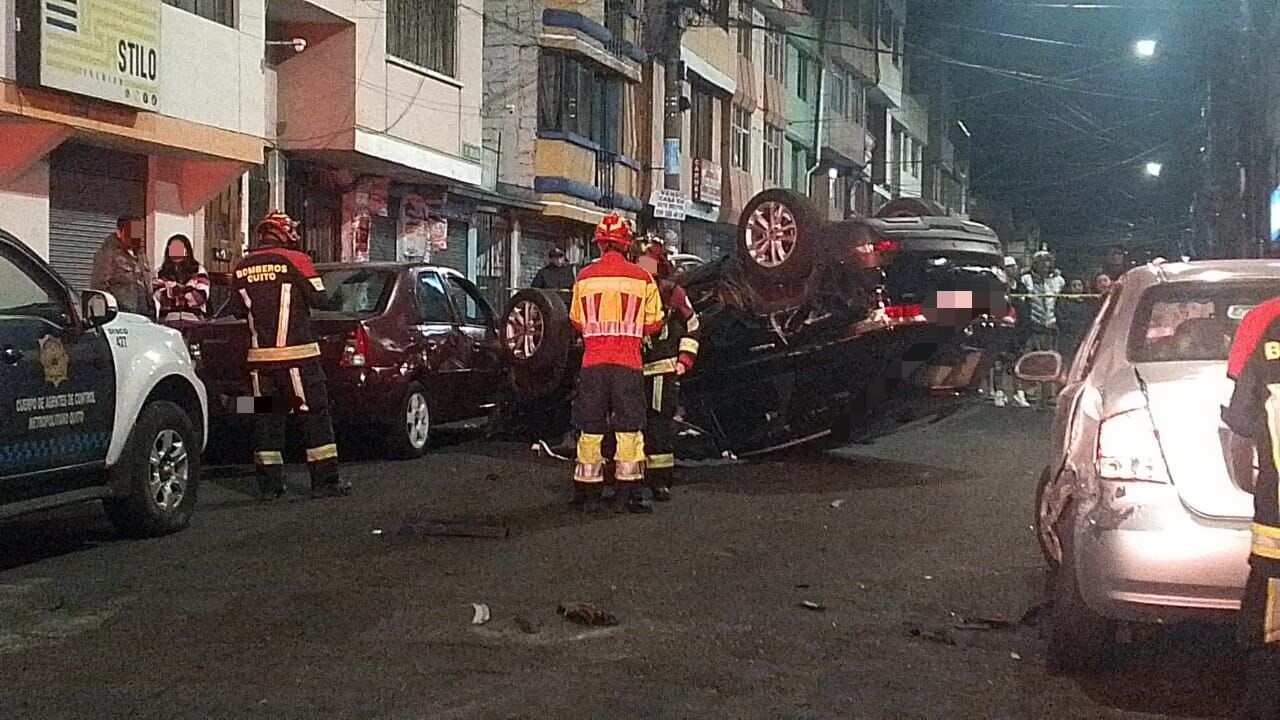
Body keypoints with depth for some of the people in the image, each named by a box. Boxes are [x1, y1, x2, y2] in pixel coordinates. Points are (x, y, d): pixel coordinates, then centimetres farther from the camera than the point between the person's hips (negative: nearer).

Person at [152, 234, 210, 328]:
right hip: (168, 323, 1)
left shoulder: (198, 271, 10)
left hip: (194, 322, -1)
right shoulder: (160, 273, 13)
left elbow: (200, 298, -1)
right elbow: (161, 298, -1)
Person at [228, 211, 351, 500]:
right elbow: (318, 298, -4)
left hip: (260, 355, 4)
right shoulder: (296, 260, -7)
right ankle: (325, 481, 0)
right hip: (296, 352, -4)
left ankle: (269, 483, 9)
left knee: (266, 416, 10)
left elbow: (238, 310, 15)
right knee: (315, 415, 1)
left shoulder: (242, 268, 8)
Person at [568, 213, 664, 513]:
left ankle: (587, 491, 13)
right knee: (629, 428, 4)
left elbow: (577, 322, 12)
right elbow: (653, 324, 6)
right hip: (628, 363, -1)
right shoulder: (642, 278, -1)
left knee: (591, 429, 8)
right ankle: (629, 493, 3)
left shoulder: (584, 277, 2)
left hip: (593, 362, 1)